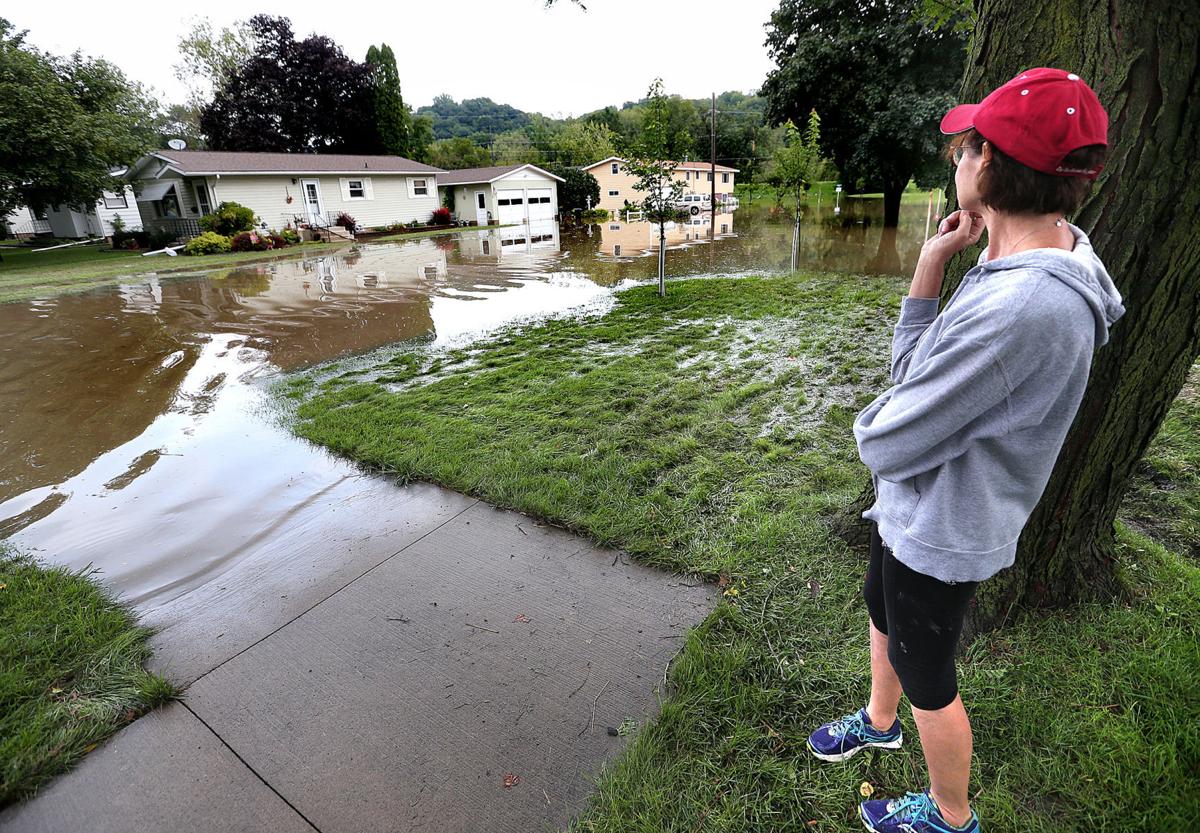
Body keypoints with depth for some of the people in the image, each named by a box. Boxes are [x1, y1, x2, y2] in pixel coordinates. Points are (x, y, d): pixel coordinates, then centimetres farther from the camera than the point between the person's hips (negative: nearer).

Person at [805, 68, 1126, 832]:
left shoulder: (1021, 309, -37)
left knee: (927, 677, 17)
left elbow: (888, 445, -30)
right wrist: (932, 262, -7)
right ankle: (880, 722, 62)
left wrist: (872, 423, -7)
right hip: (913, 511, 9)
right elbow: (914, 368, 2)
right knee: (884, 615, 31)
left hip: (940, 534, -9)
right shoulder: (1021, 268, -3)